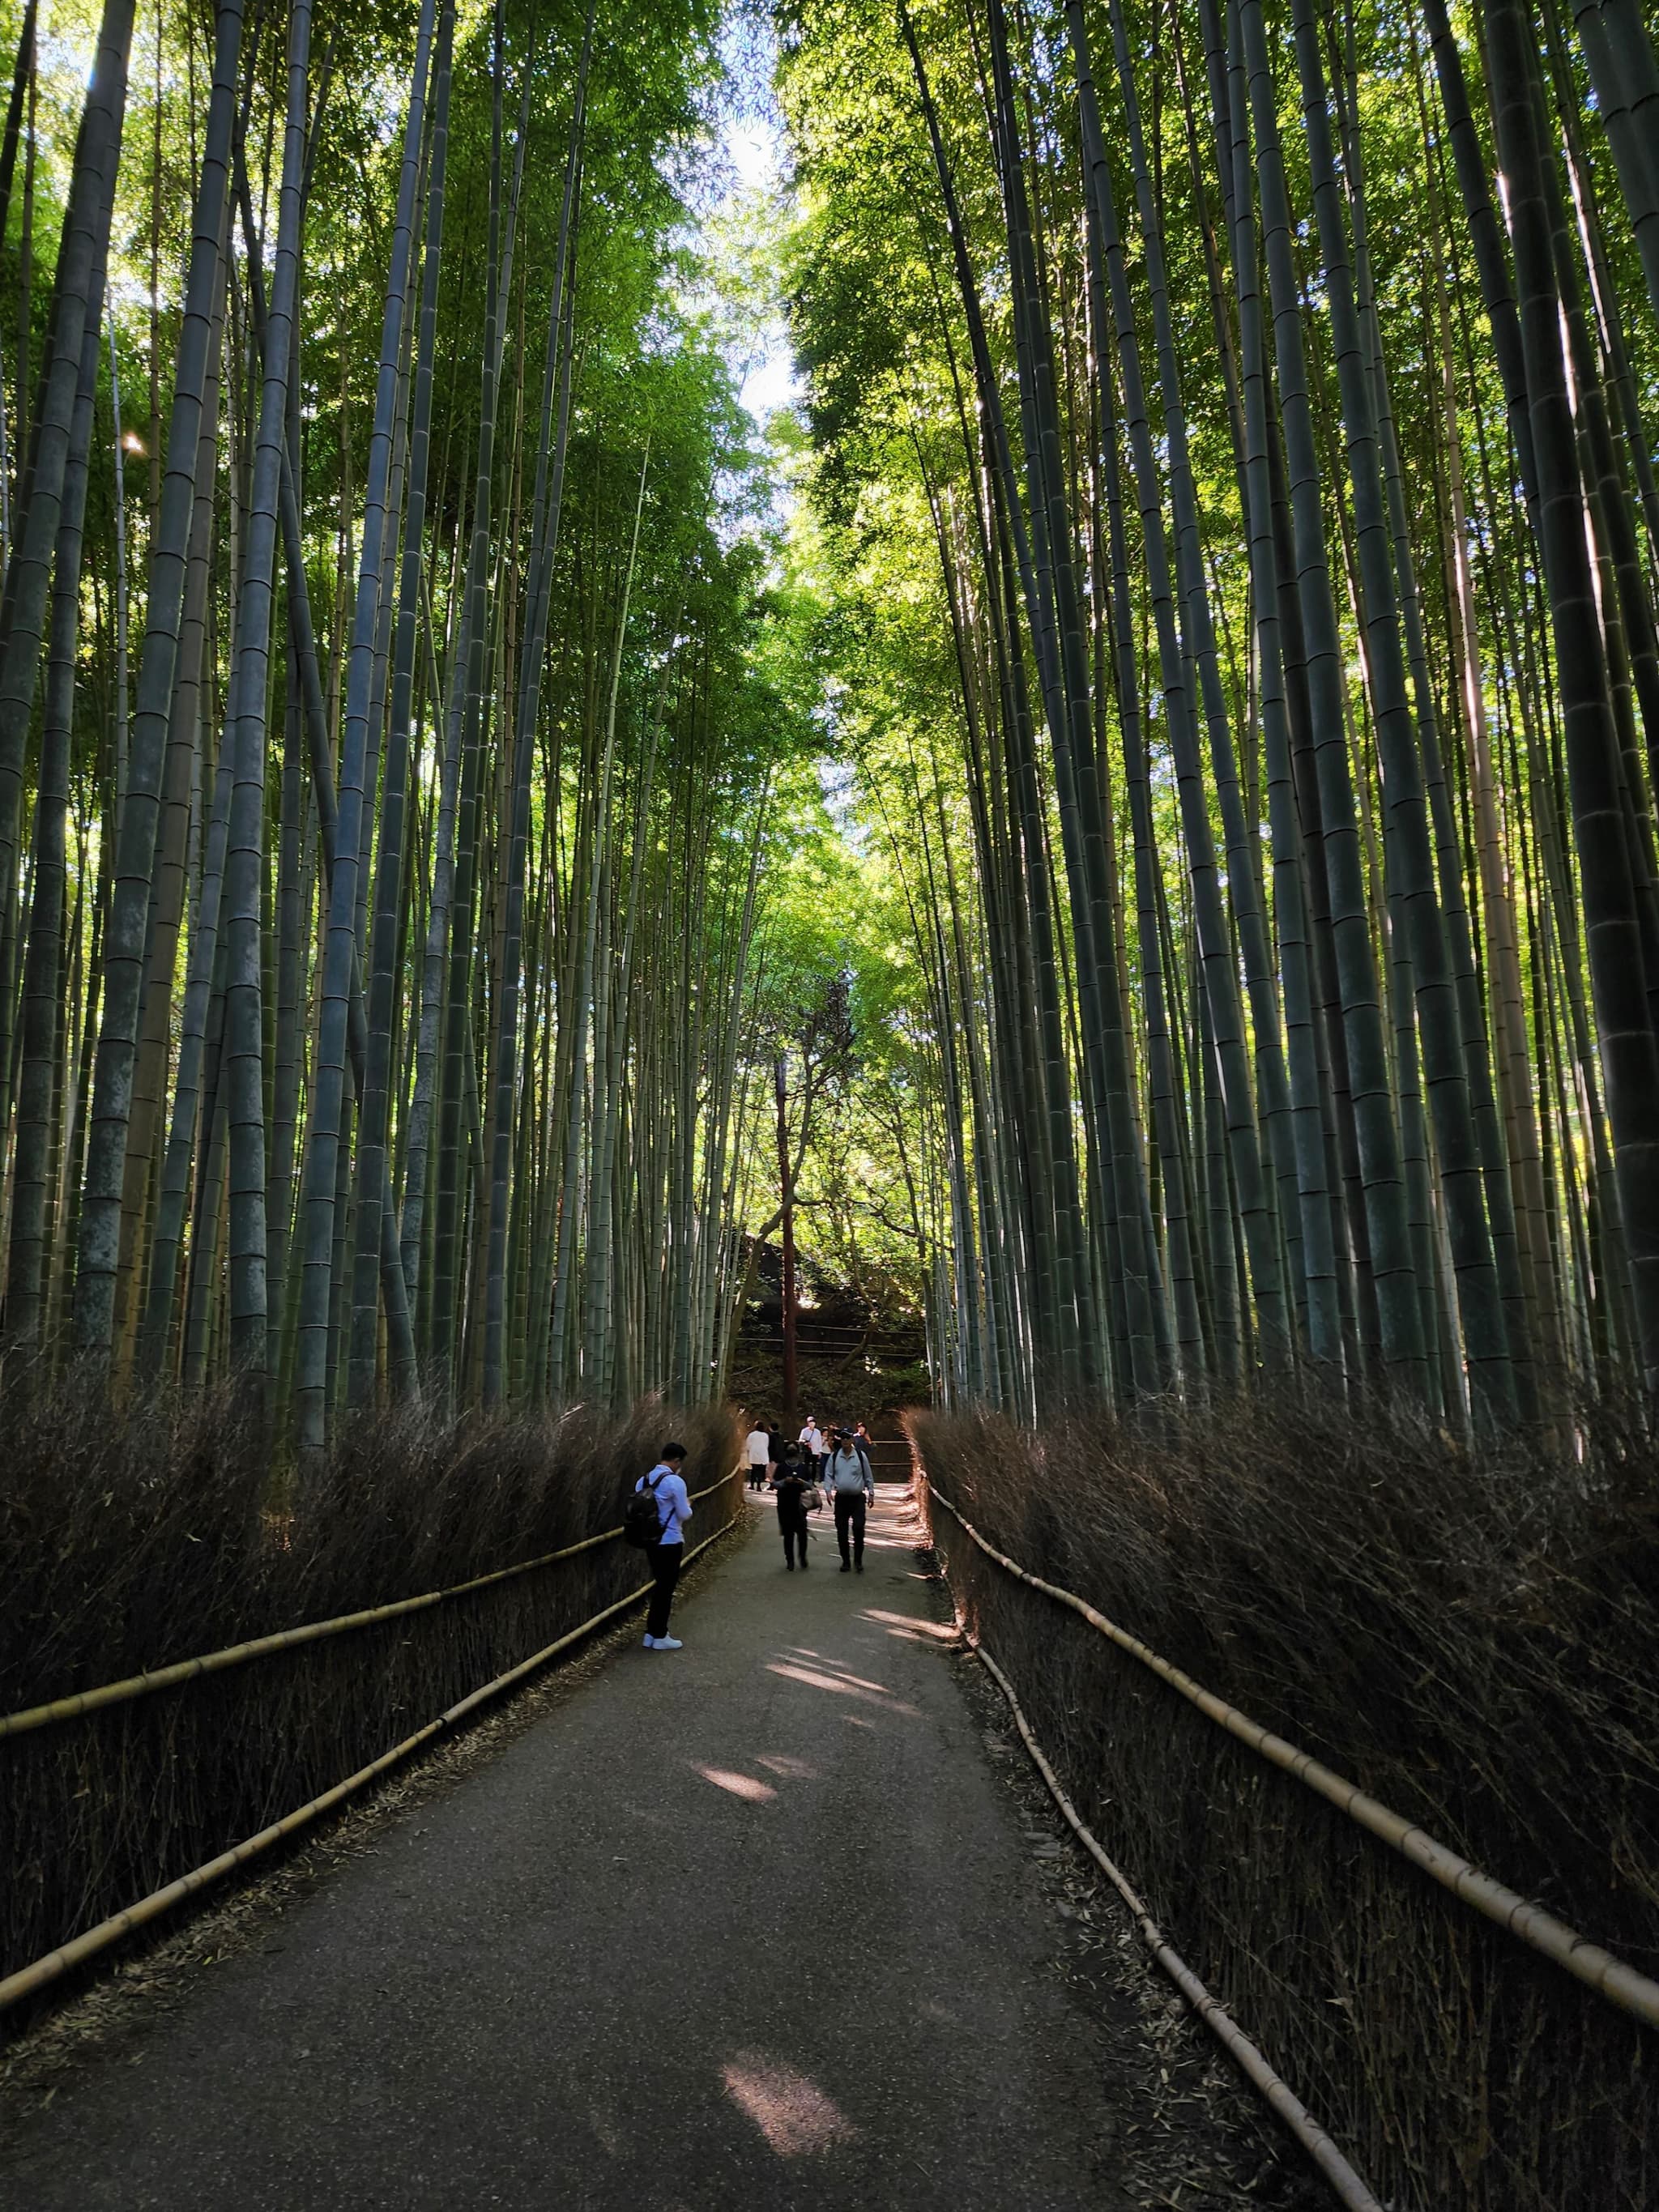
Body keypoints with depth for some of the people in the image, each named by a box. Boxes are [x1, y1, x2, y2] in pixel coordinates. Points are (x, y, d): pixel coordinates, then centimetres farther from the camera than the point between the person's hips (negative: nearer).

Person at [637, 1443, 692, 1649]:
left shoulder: (643, 1480, 5)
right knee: (666, 1588, 5)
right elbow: (685, 1515, -13)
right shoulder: (675, 1481, -18)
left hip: (651, 1540, 7)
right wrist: (687, 1504, 7)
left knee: (659, 1585, 19)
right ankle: (660, 1637, 13)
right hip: (670, 1542, -7)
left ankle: (651, 1633, 24)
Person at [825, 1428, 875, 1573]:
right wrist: (829, 1490, -9)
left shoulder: (860, 1455, -3)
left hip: (858, 1498, -2)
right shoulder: (834, 1456, 1)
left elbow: (868, 1476, 5)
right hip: (841, 1498, 2)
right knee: (841, 1532, 5)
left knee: (858, 1528, -11)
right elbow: (829, 1475, 5)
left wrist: (871, 1493, 6)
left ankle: (858, 1560, 7)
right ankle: (846, 1561, 18)